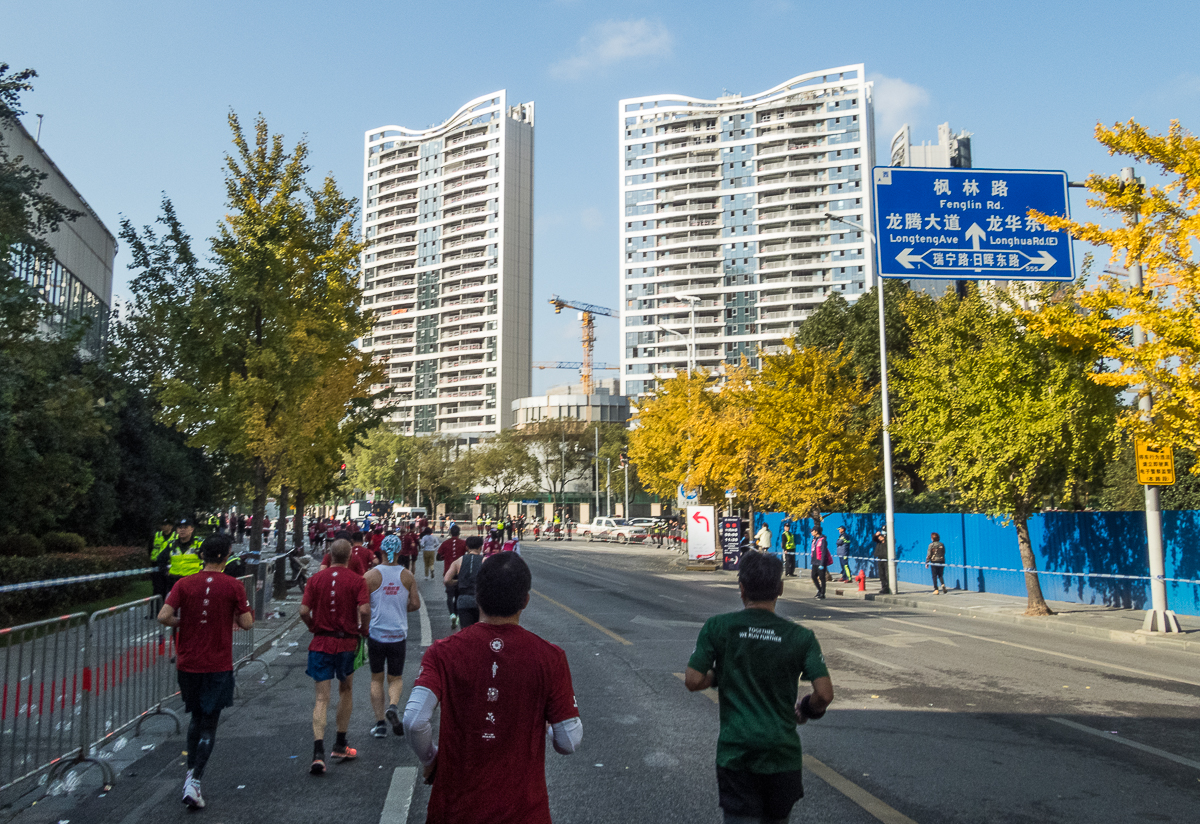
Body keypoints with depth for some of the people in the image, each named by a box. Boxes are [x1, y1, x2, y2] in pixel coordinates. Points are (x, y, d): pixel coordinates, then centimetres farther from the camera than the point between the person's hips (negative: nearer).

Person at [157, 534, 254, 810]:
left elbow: (163, 617, -12)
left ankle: (191, 774, 28)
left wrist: (184, 623, 6)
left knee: (196, 718, 23)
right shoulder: (233, 586, -9)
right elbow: (246, 623, -8)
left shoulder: (184, 584, -3)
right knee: (209, 725, 6)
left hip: (188, 663, 3)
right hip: (218, 666, -3)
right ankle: (193, 781, -3)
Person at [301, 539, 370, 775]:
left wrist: (314, 628, 11)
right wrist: (363, 629, 0)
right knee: (346, 690, 20)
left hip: (321, 643, 1)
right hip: (347, 642, -1)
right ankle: (340, 745, 27)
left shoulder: (316, 579, -1)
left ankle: (318, 753, -12)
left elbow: (304, 611, -6)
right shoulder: (356, 580, -7)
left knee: (322, 698, 2)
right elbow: (364, 610, -17)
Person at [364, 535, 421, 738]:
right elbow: (415, 604, 0)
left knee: (376, 679, 14)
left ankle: (380, 722, 10)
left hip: (376, 633, -1)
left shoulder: (370, 575, -7)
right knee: (396, 678, 14)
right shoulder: (407, 576, -2)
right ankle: (393, 706, -14)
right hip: (399, 634, 1)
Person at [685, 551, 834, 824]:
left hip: (735, 749, -1)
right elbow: (824, 694, -11)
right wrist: (805, 709, 10)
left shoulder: (717, 627, -7)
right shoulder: (800, 637, -5)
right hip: (782, 750, 2)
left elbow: (693, 681, -10)